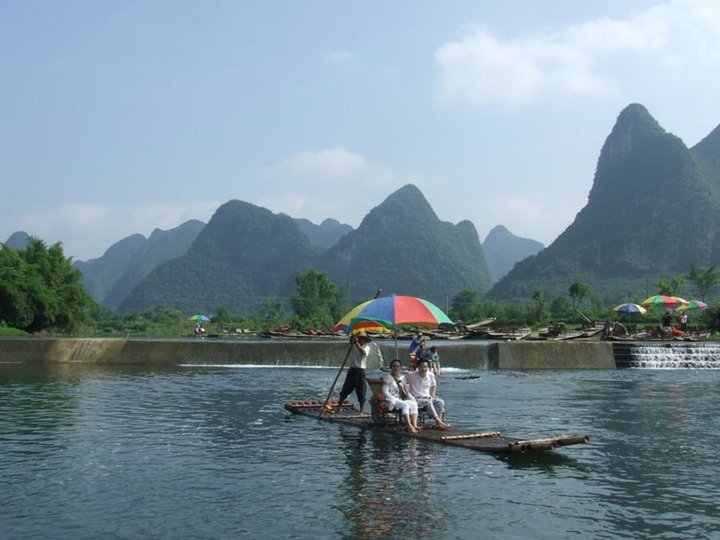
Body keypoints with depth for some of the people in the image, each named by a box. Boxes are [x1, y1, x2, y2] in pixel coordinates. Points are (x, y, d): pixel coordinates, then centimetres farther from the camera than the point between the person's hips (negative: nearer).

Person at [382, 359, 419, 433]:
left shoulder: (402, 378, 19)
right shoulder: (388, 378, 0)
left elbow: (406, 391, 21)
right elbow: (385, 392, -9)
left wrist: (410, 398, 2)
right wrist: (394, 399, -18)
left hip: (401, 399, 6)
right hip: (391, 401, -6)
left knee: (414, 404, -21)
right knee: (404, 405, -34)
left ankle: (414, 425, -32)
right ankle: (409, 426, -40)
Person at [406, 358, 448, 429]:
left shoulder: (431, 375, 3)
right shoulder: (411, 376, -10)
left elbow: (433, 385, 24)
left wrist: (433, 394, 8)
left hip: (427, 397, 5)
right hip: (416, 399, -5)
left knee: (440, 401, -21)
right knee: (428, 402, -34)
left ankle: (438, 423, -31)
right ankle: (439, 422, -37)